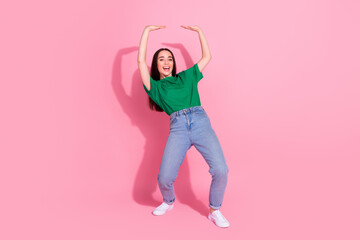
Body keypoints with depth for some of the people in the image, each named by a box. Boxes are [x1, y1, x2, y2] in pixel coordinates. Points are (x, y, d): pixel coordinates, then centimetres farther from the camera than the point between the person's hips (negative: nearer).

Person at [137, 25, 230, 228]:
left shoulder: (186, 77, 26)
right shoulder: (155, 87, 19)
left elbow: (207, 56, 30)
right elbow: (141, 60, 10)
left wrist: (199, 30, 32)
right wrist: (147, 30, 17)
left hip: (201, 121, 1)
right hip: (178, 127, -1)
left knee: (220, 170, -19)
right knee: (164, 178, -16)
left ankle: (215, 211, 7)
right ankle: (169, 202, 21)